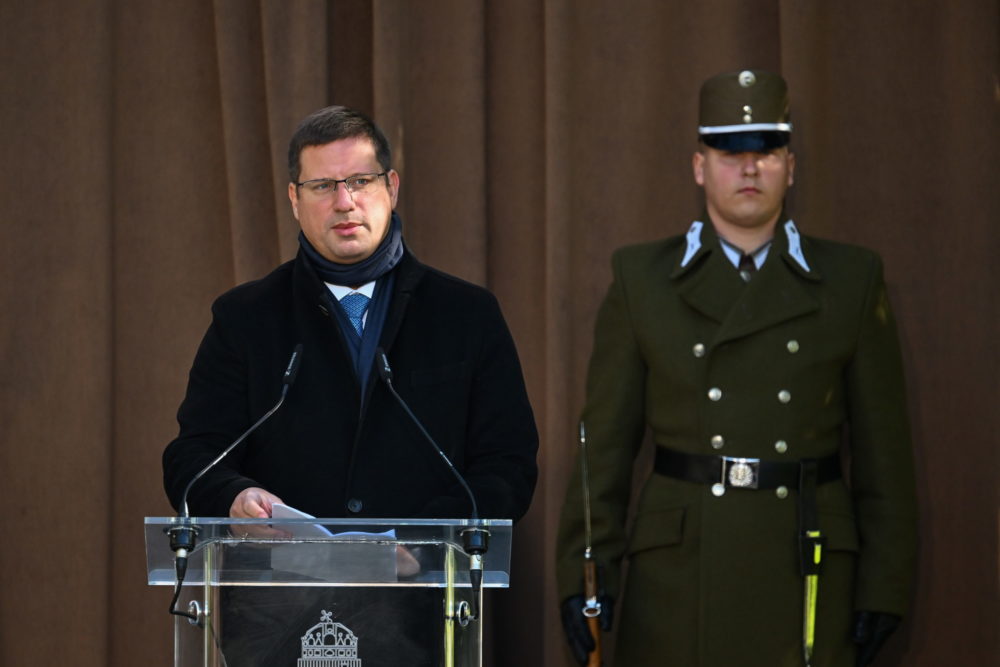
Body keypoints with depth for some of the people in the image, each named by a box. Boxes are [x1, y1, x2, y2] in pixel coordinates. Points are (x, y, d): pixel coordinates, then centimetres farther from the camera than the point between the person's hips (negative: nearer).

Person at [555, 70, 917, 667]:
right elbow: (607, 439, 5)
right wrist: (585, 569, -2)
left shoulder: (851, 281, 7)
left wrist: (883, 586, 1)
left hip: (808, 568, 0)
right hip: (678, 568, 0)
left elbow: (883, 446, 6)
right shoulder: (642, 279, 7)